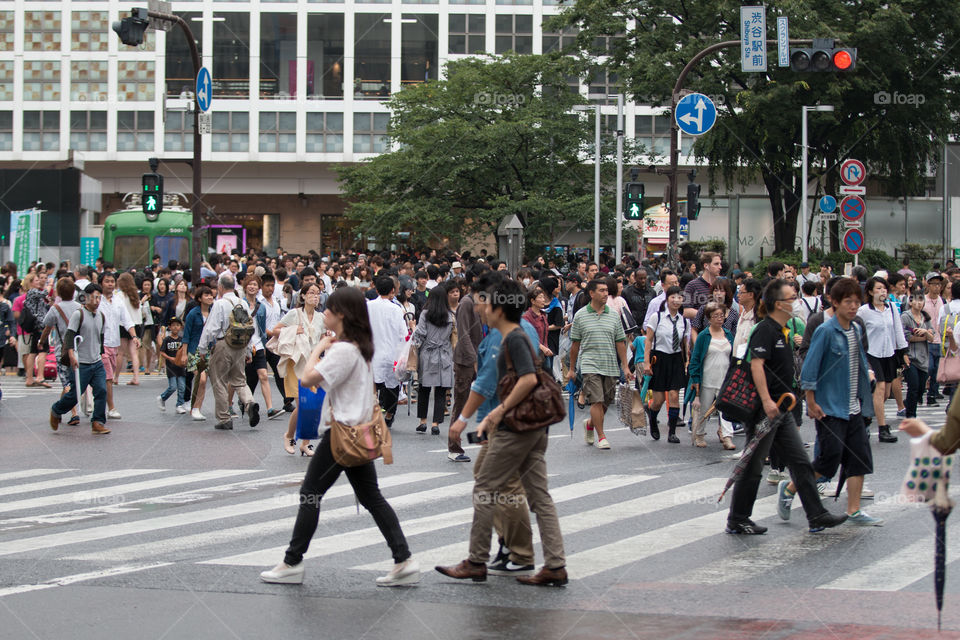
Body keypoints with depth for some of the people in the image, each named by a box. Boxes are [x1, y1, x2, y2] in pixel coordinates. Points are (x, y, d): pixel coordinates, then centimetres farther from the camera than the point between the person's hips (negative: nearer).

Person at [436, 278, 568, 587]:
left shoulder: (514, 338, -13)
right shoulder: (518, 336, 17)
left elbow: (529, 378, -26)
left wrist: (502, 409, -18)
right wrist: (493, 417, 21)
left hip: (516, 428, -10)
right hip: (534, 428, 10)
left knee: (484, 490, 0)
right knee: (539, 495, 7)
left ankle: (477, 562, 5)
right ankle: (555, 566, 4)